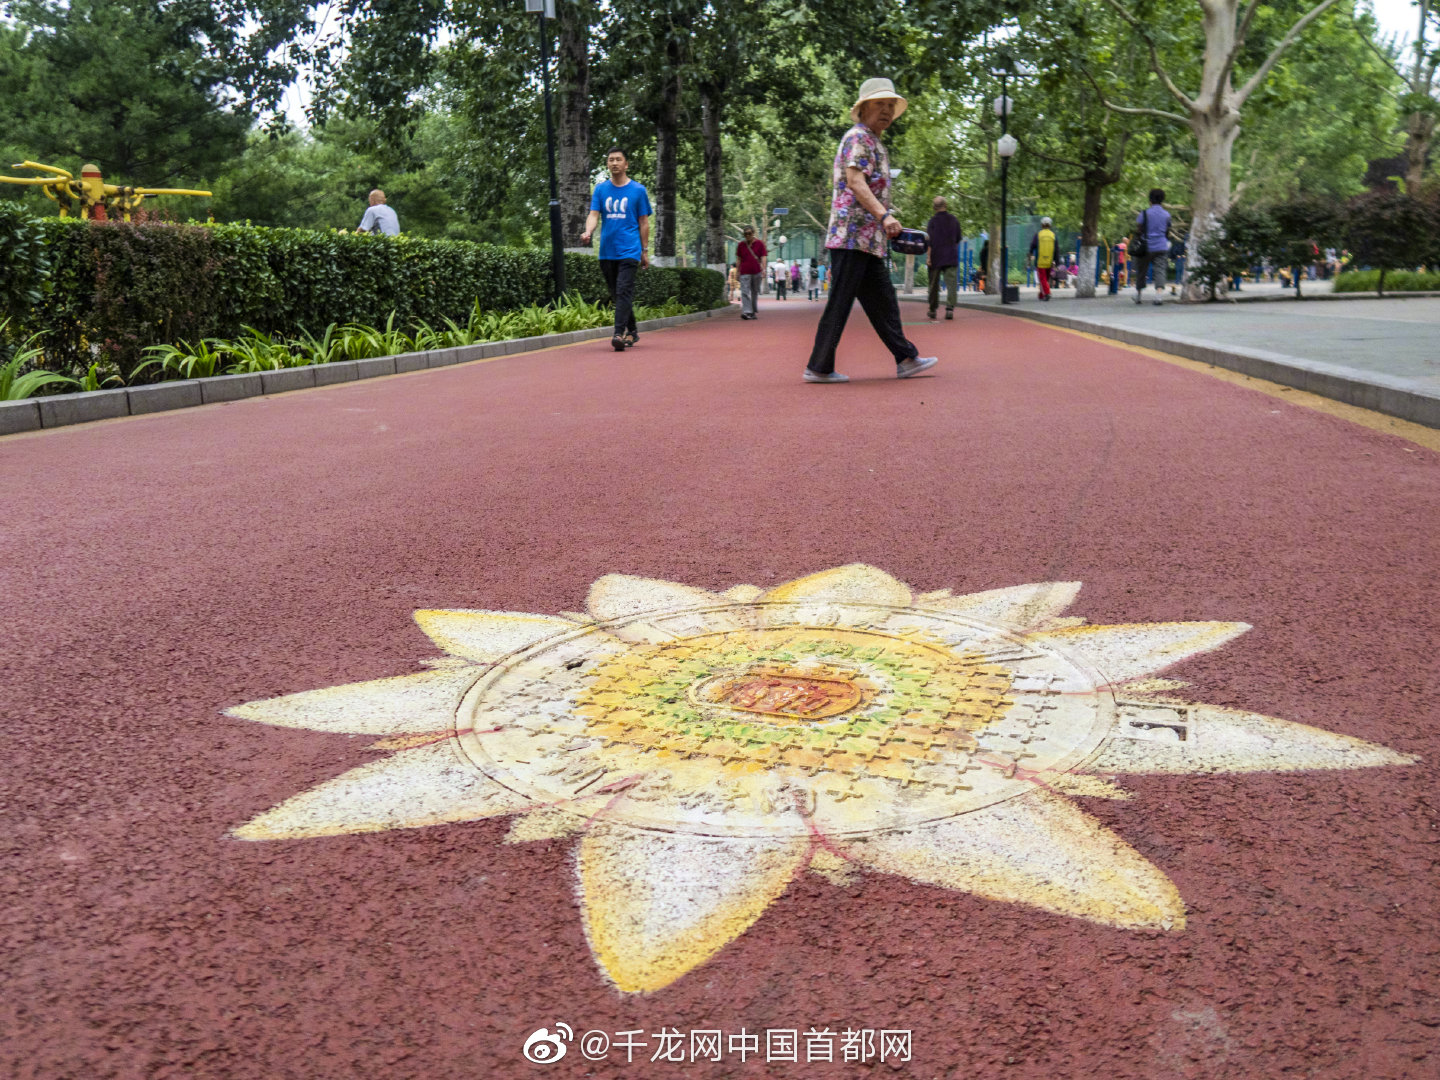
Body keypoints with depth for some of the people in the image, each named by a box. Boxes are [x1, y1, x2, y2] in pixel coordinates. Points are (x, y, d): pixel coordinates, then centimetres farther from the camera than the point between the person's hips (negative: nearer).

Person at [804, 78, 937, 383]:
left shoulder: (875, 144, 25)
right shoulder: (858, 137, -7)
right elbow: (854, 181, -20)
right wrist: (884, 215, -31)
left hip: (868, 240, 10)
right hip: (852, 235, -10)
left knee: (883, 302, 10)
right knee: (840, 303, -8)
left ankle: (905, 359, 14)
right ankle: (819, 367, -4)